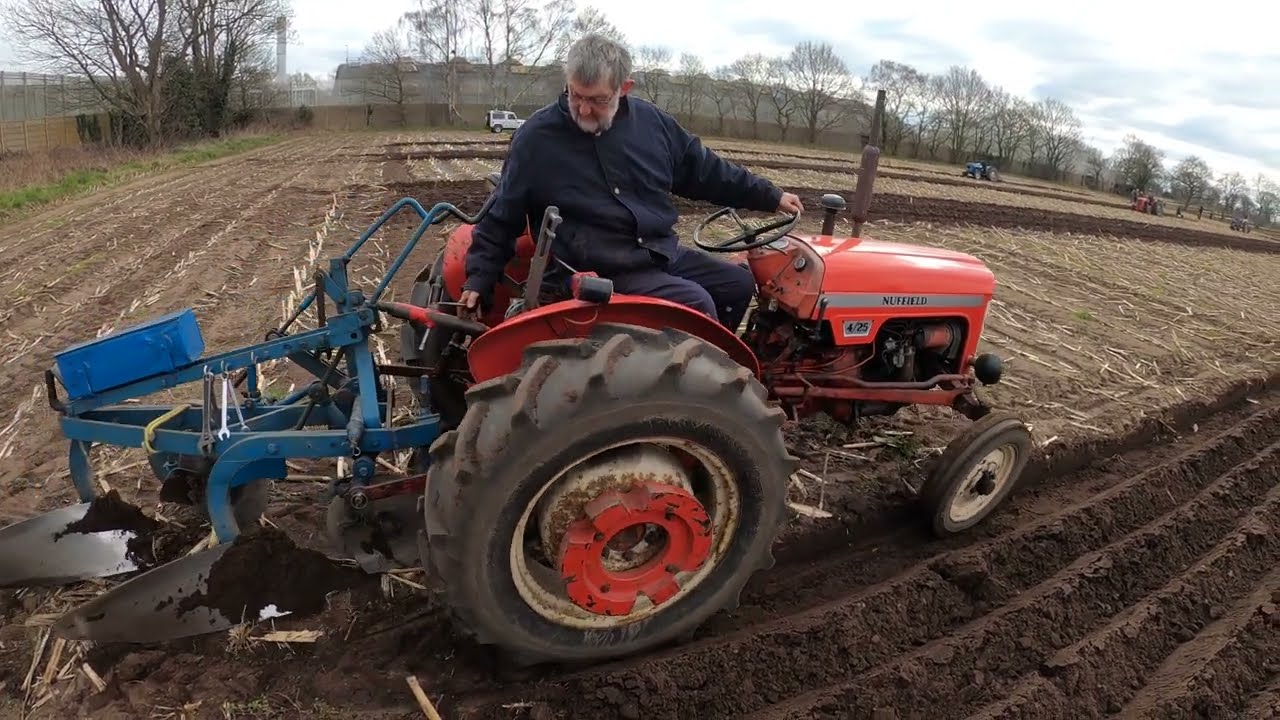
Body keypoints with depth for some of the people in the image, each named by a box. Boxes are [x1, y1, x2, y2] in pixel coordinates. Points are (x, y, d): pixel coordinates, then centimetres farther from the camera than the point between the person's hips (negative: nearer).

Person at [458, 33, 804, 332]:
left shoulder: (649, 120, 4)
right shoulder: (536, 138, -9)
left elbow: (707, 171, 14)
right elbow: (501, 218, -1)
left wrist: (771, 197, 15)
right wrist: (479, 278, -5)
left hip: (663, 252, 7)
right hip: (602, 270, -6)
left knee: (739, 284, 5)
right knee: (696, 303, -25)